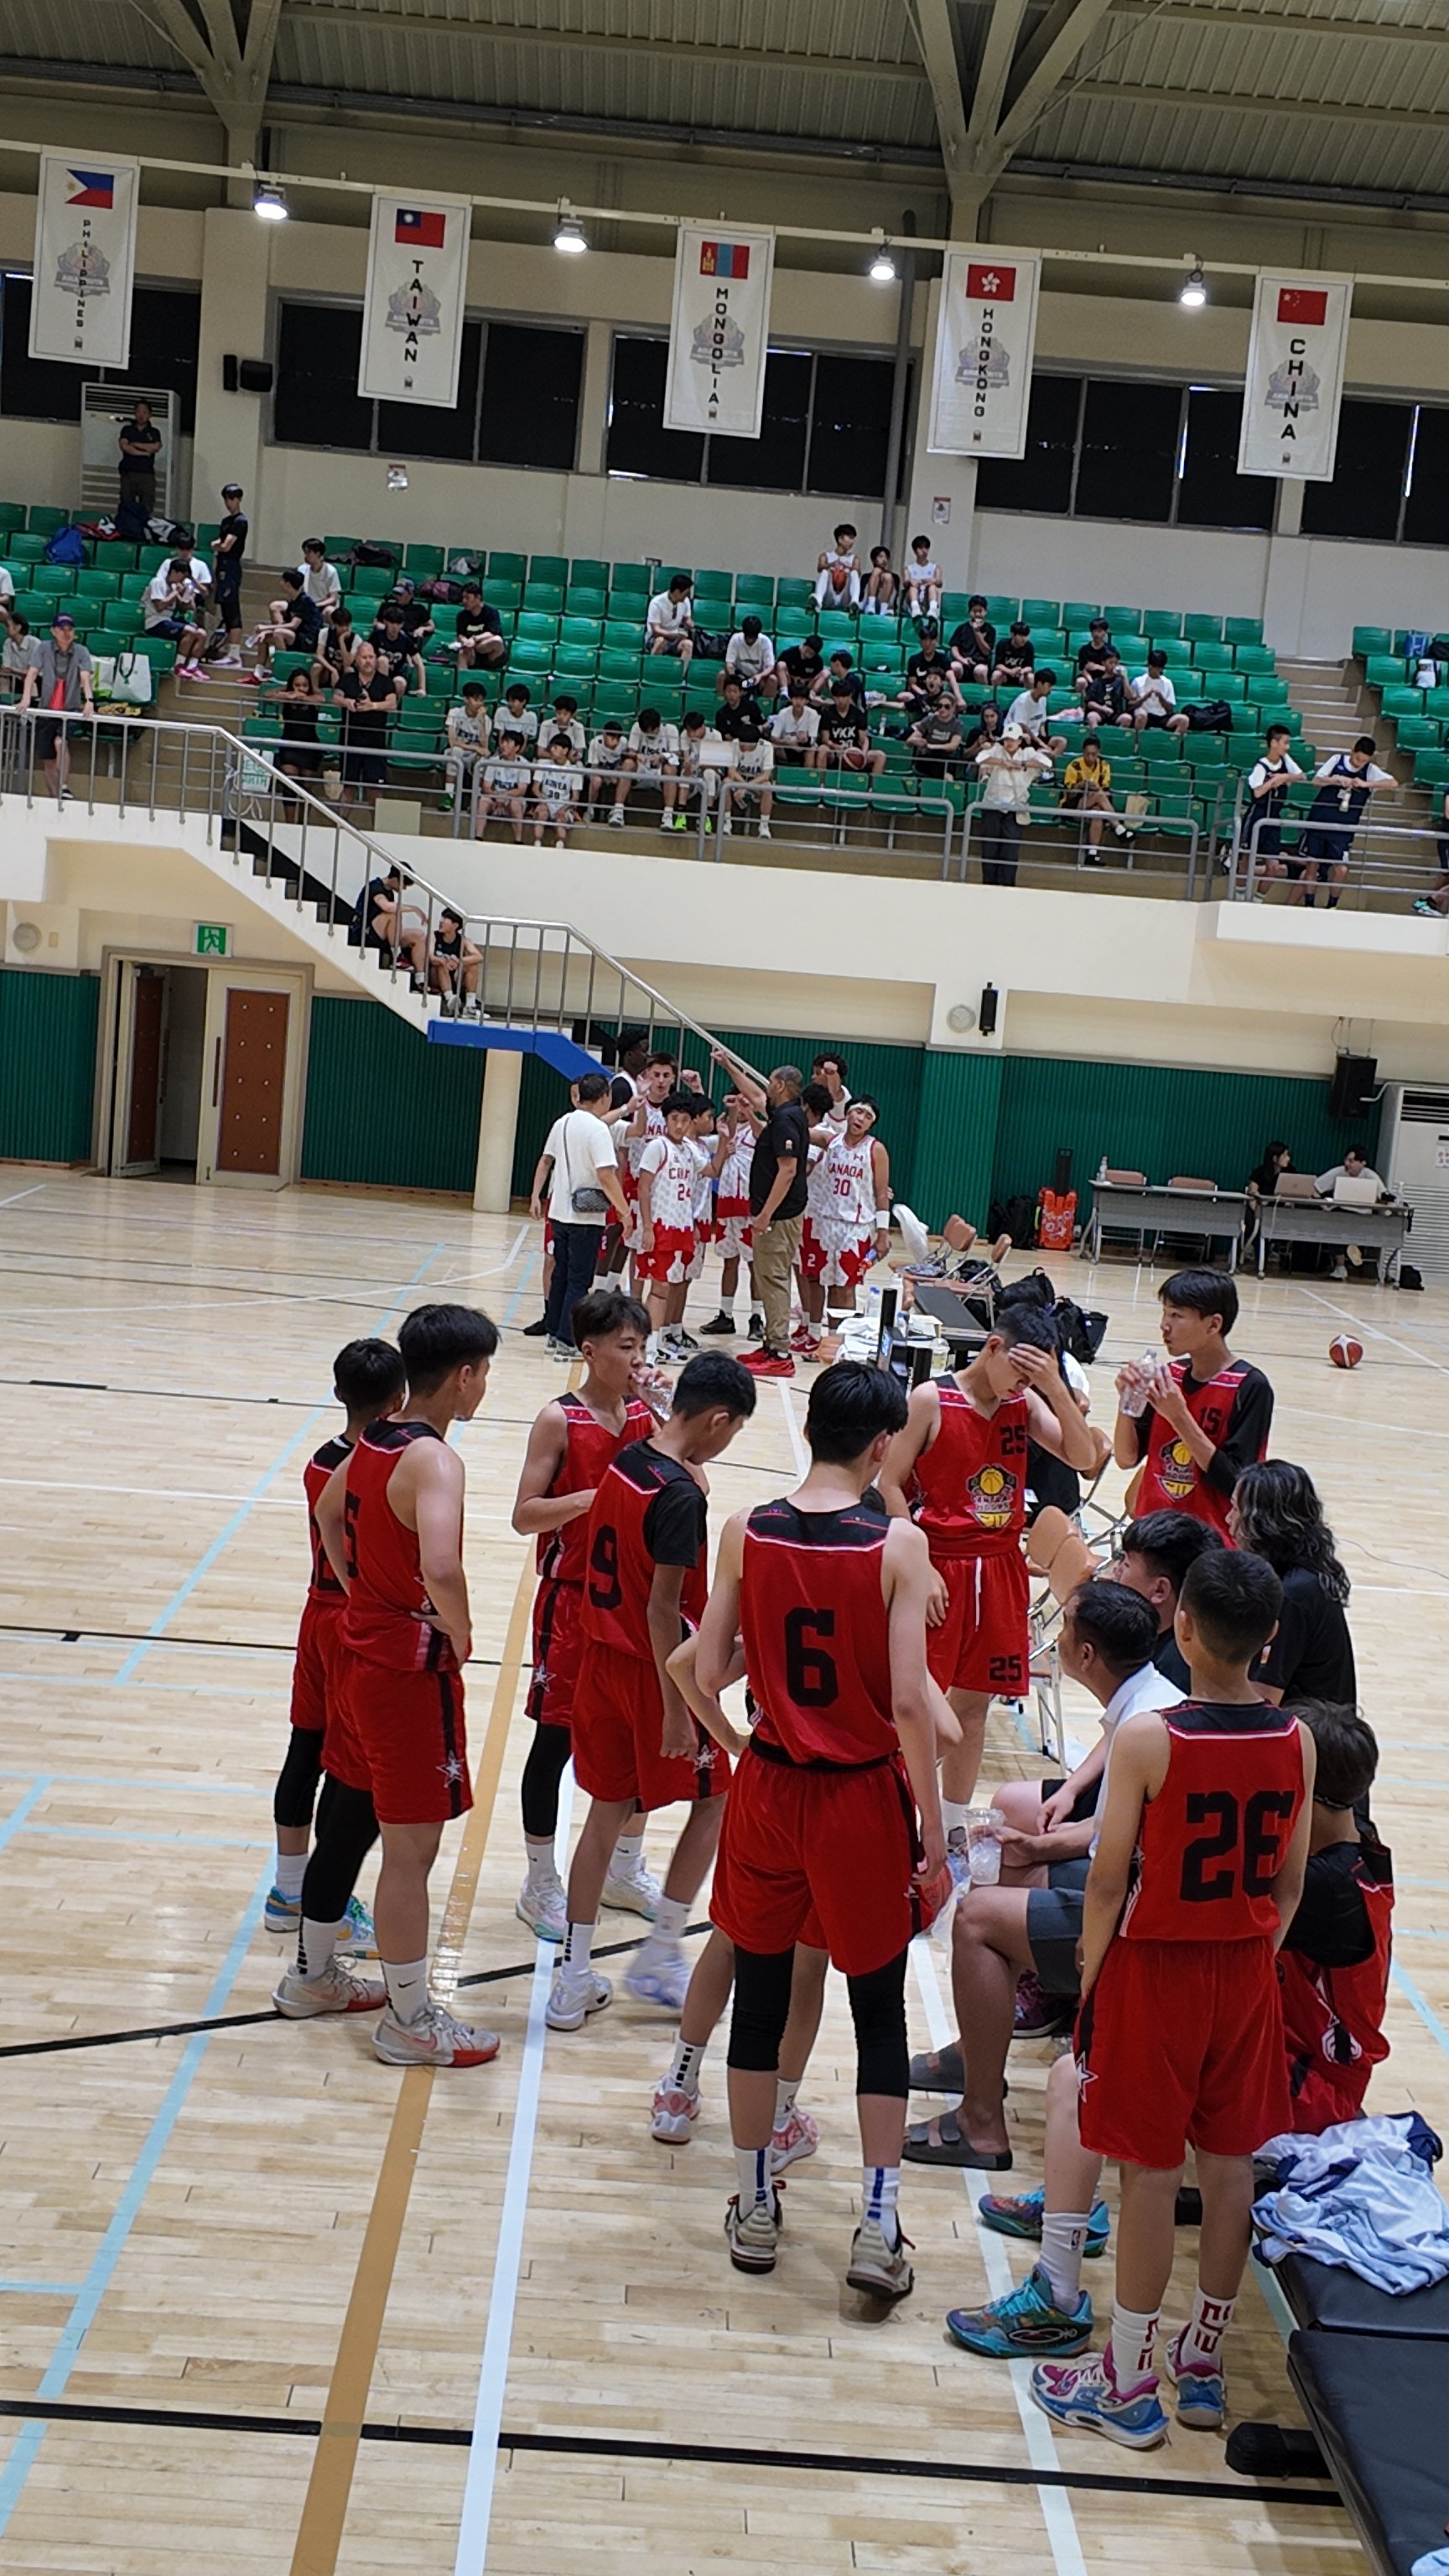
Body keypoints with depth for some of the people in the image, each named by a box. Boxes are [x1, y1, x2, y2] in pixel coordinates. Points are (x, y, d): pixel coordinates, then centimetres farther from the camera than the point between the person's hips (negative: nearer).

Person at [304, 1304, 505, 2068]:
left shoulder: (372, 1441, 5)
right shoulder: (434, 1461, -23)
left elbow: (328, 1513, 24)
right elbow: (440, 1571, -38)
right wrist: (461, 1636, -20)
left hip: (365, 1651, 9)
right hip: (413, 1669, -9)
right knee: (411, 1848, 2)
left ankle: (314, 1969, 38)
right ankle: (409, 2020, 14)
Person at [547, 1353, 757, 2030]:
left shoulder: (623, 1463, 4)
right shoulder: (681, 1494, -22)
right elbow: (663, 1607, -23)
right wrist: (676, 1710, -19)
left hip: (604, 1658, 8)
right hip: (656, 1669, -8)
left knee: (607, 1809, 14)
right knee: (712, 1798, 12)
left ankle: (573, 1983, 17)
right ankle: (658, 1960, 15)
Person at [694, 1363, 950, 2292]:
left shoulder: (746, 1532, -6)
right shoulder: (898, 1545, -14)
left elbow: (706, 1676, -5)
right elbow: (909, 1703, -16)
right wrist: (932, 1828, -7)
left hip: (769, 1789, 3)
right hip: (864, 1797, -2)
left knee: (760, 1996, 16)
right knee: (880, 2011, 12)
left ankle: (755, 2209, 27)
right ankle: (879, 2228, 13)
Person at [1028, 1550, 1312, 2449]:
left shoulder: (1147, 1739, -20)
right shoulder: (1297, 1741, -6)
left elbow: (1109, 1881, -14)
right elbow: (1289, 1884, 3)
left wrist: (1089, 1976, 0)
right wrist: (1253, 1960, 16)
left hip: (1155, 1968, -4)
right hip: (1246, 1971, 5)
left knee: (1152, 2171, 5)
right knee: (1231, 2162, 15)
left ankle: (1128, 2386, 18)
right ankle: (1204, 2364, 31)